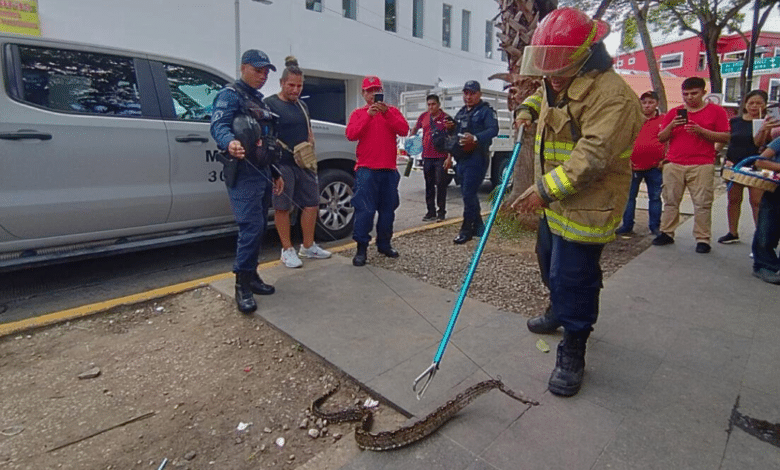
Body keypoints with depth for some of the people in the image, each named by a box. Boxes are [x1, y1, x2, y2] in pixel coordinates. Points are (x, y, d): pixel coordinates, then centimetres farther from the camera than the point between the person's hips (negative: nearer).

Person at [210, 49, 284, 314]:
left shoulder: (260, 101, 24)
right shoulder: (230, 95, -4)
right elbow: (219, 125, -21)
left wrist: (276, 173, 21)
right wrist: (229, 143, -44)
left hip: (262, 172, 9)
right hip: (243, 172, -9)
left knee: (258, 227, 11)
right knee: (251, 226, -15)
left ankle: (251, 276, 22)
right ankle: (242, 285, -6)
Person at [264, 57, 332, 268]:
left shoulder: (302, 106, 18)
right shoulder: (269, 104, -3)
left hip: (304, 163, 7)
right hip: (282, 164, -7)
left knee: (312, 203, 8)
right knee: (282, 207, -1)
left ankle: (308, 246, 23)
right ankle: (287, 250, 12)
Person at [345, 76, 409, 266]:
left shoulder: (392, 111, 11)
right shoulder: (358, 113, 7)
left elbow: (404, 130, -5)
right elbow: (351, 135, -10)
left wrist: (387, 113, -16)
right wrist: (368, 115, -17)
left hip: (389, 169, 3)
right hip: (366, 170, -3)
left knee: (388, 208, 9)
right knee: (365, 209, -7)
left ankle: (384, 244, 22)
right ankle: (362, 248, 0)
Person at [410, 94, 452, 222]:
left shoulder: (446, 118, -4)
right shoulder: (423, 117, 9)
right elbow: (415, 129, 26)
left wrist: (449, 157, -12)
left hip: (441, 157, -4)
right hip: (427, 157, 4)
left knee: (441, 185, -2)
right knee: (429, 186, 8)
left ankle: (441, 212, 8)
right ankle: (431, 212, 16)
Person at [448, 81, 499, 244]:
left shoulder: (486, 111, -5)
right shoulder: (461, 112, 20)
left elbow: (493, 130, -20)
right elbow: (456, 132, 29)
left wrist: (475, 138, -37)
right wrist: (451, 128, 5)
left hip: (476, 159, -8)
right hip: (461, 158, 9)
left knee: (468, 194, -10)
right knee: (469, 194, 14)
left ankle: (466, 230, 0)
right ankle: (478, 226, 27)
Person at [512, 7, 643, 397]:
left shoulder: (611, 94, -21)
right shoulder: (557, 83, 9)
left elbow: (592, 156, -30)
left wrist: (545, 190, -33)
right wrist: (527, 109, 13)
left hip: (584, 207, -10)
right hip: (554, 202, 10)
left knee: (572, 279, -5)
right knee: (549, 261, 24)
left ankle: (572, 354, 13)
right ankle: (558, 313, 49)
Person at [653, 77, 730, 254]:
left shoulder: (716, 111, 6)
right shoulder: (674, 112, 12)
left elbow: (726, 137, 1)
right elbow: (661, 138, 10)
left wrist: (702, 131, -12)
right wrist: (671, 126, -9)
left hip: (702, 166, -2)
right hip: (674, 164, 3)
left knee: (702, 203, -3)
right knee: (670, 201, 5)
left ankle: (703, 239, 2)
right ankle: (667, 233, 12)